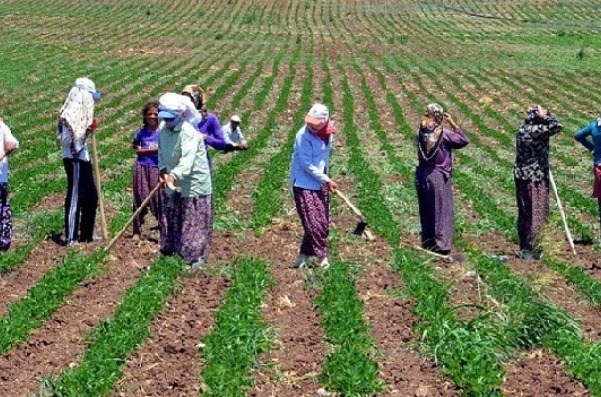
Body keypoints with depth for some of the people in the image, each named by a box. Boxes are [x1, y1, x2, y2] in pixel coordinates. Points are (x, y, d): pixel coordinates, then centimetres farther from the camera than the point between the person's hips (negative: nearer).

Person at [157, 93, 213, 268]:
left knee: (194, 220, -2)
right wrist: (163, 171, -10)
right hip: (173, 184, 8)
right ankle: (169, 248, 34)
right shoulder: (163, 130, 0)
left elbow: (187, 159, -35)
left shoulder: (189, 132, -23)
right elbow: (161, 153, 8)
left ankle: (196, 255, 7)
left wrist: (174, 175, -48)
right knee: (170, 217, 19)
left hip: (193, 183, -7)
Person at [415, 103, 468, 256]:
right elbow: (464, 140, -7)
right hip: (439, 177, -5)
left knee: (426, 211, 15)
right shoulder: (443, 134, -16)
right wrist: (452, 123, -3)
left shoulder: (422, 132, -2)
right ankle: (441, 245, 5)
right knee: (442, 211, 4)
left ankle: (427, 242, 24)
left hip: (422, 176, 5)